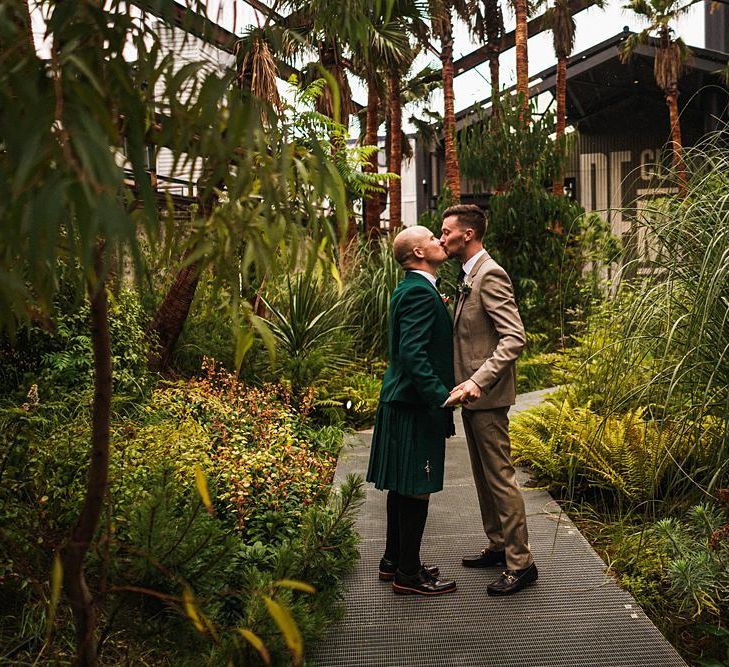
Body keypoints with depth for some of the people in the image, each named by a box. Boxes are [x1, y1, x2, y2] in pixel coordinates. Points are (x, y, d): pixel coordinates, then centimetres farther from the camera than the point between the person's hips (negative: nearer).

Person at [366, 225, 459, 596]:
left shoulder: (410, 289, 15)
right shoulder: (419, 292, -17)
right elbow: (413, 353, -25)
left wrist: (441, 391, 19)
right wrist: (440, 395, -27)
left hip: (404, 402, 11)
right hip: (415, 405, -11)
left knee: (403, 487, 17)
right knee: (416, 489, -2)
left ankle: (394, 561, 28)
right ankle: (408, 574, 8)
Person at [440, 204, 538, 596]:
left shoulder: (490, 275, -17)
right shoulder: (469, 276, 14)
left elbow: (514, 337, -25)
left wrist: (478, 380, -30)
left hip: (487, 396, -10)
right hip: (472, 393, 10)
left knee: (500, 478, -4)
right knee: (483, 476, 18)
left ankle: (520, 563, 5)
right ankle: (498, 546, 31)